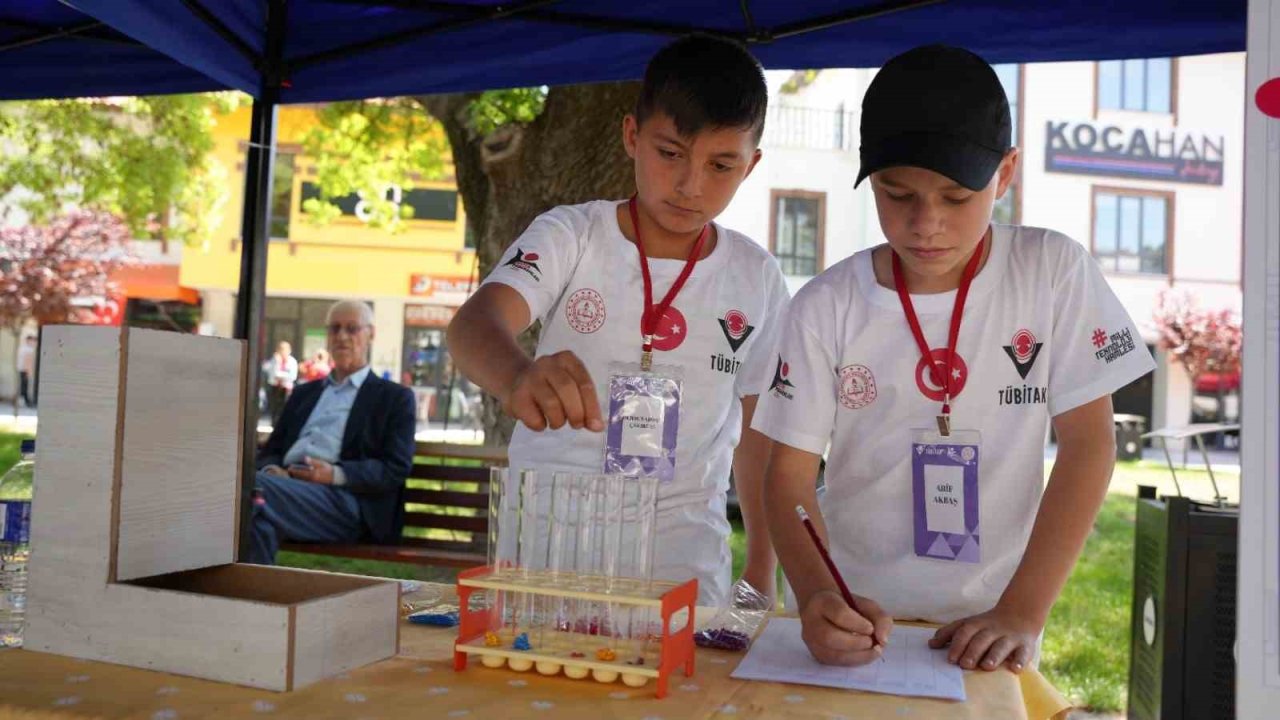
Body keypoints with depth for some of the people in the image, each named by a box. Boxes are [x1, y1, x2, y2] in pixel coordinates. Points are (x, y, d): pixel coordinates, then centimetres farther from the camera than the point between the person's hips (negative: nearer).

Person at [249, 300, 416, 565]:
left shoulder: (394, 398, 14)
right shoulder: (304, 393, 31)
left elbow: (396, 469, 3)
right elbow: (271, 450, 25)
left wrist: (336, 474, -13)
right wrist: (271, 470, -1)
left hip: (344, 501, -4)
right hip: (285, 483, 4)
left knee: (256, 487, -32)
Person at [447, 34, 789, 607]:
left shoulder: (757, 277, 2)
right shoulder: (571, 235, -6)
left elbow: (758, 425, 10)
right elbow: (474, 323, -24)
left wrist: (762, 566, 11)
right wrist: (517, 376, -47)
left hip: (683, 551, 2)